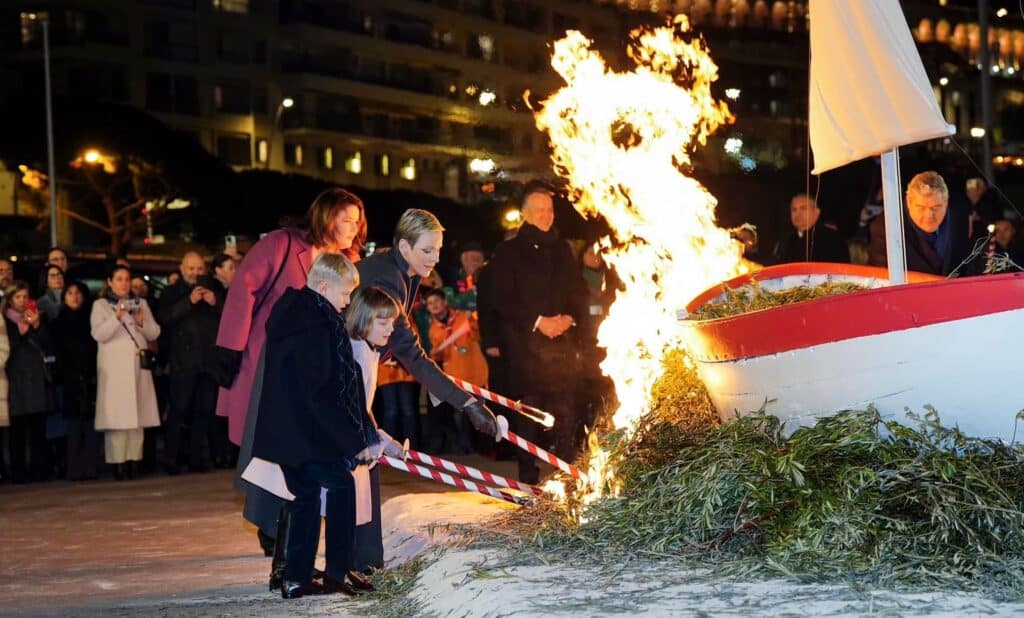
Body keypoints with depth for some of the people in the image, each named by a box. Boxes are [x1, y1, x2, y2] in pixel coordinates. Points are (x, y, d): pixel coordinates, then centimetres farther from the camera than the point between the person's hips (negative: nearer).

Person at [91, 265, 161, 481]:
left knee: (138, 413, -1)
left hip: (138, 366, 4)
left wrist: (141, 322, -9)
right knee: (116, 414, -11)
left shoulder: (141, 303, 17)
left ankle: (134, 461, 2)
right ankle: (118, 463, -12)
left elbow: (154, 333, 10)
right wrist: (117, 317, -22)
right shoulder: (101, 305, 7)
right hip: (114, 368, -3)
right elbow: (98, 334, -8)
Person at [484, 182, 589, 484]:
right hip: (525, 344, -3)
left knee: (565, 413, -3)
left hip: (563, 342, 3)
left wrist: (570, 318, -3)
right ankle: (529, 479, 1)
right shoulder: (508, 252, 5)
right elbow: (502, 301, -2)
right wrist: (537, 321, -12)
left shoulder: (562, 250, 19)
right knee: (528, 414, -4)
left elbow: (579, 293, 18)